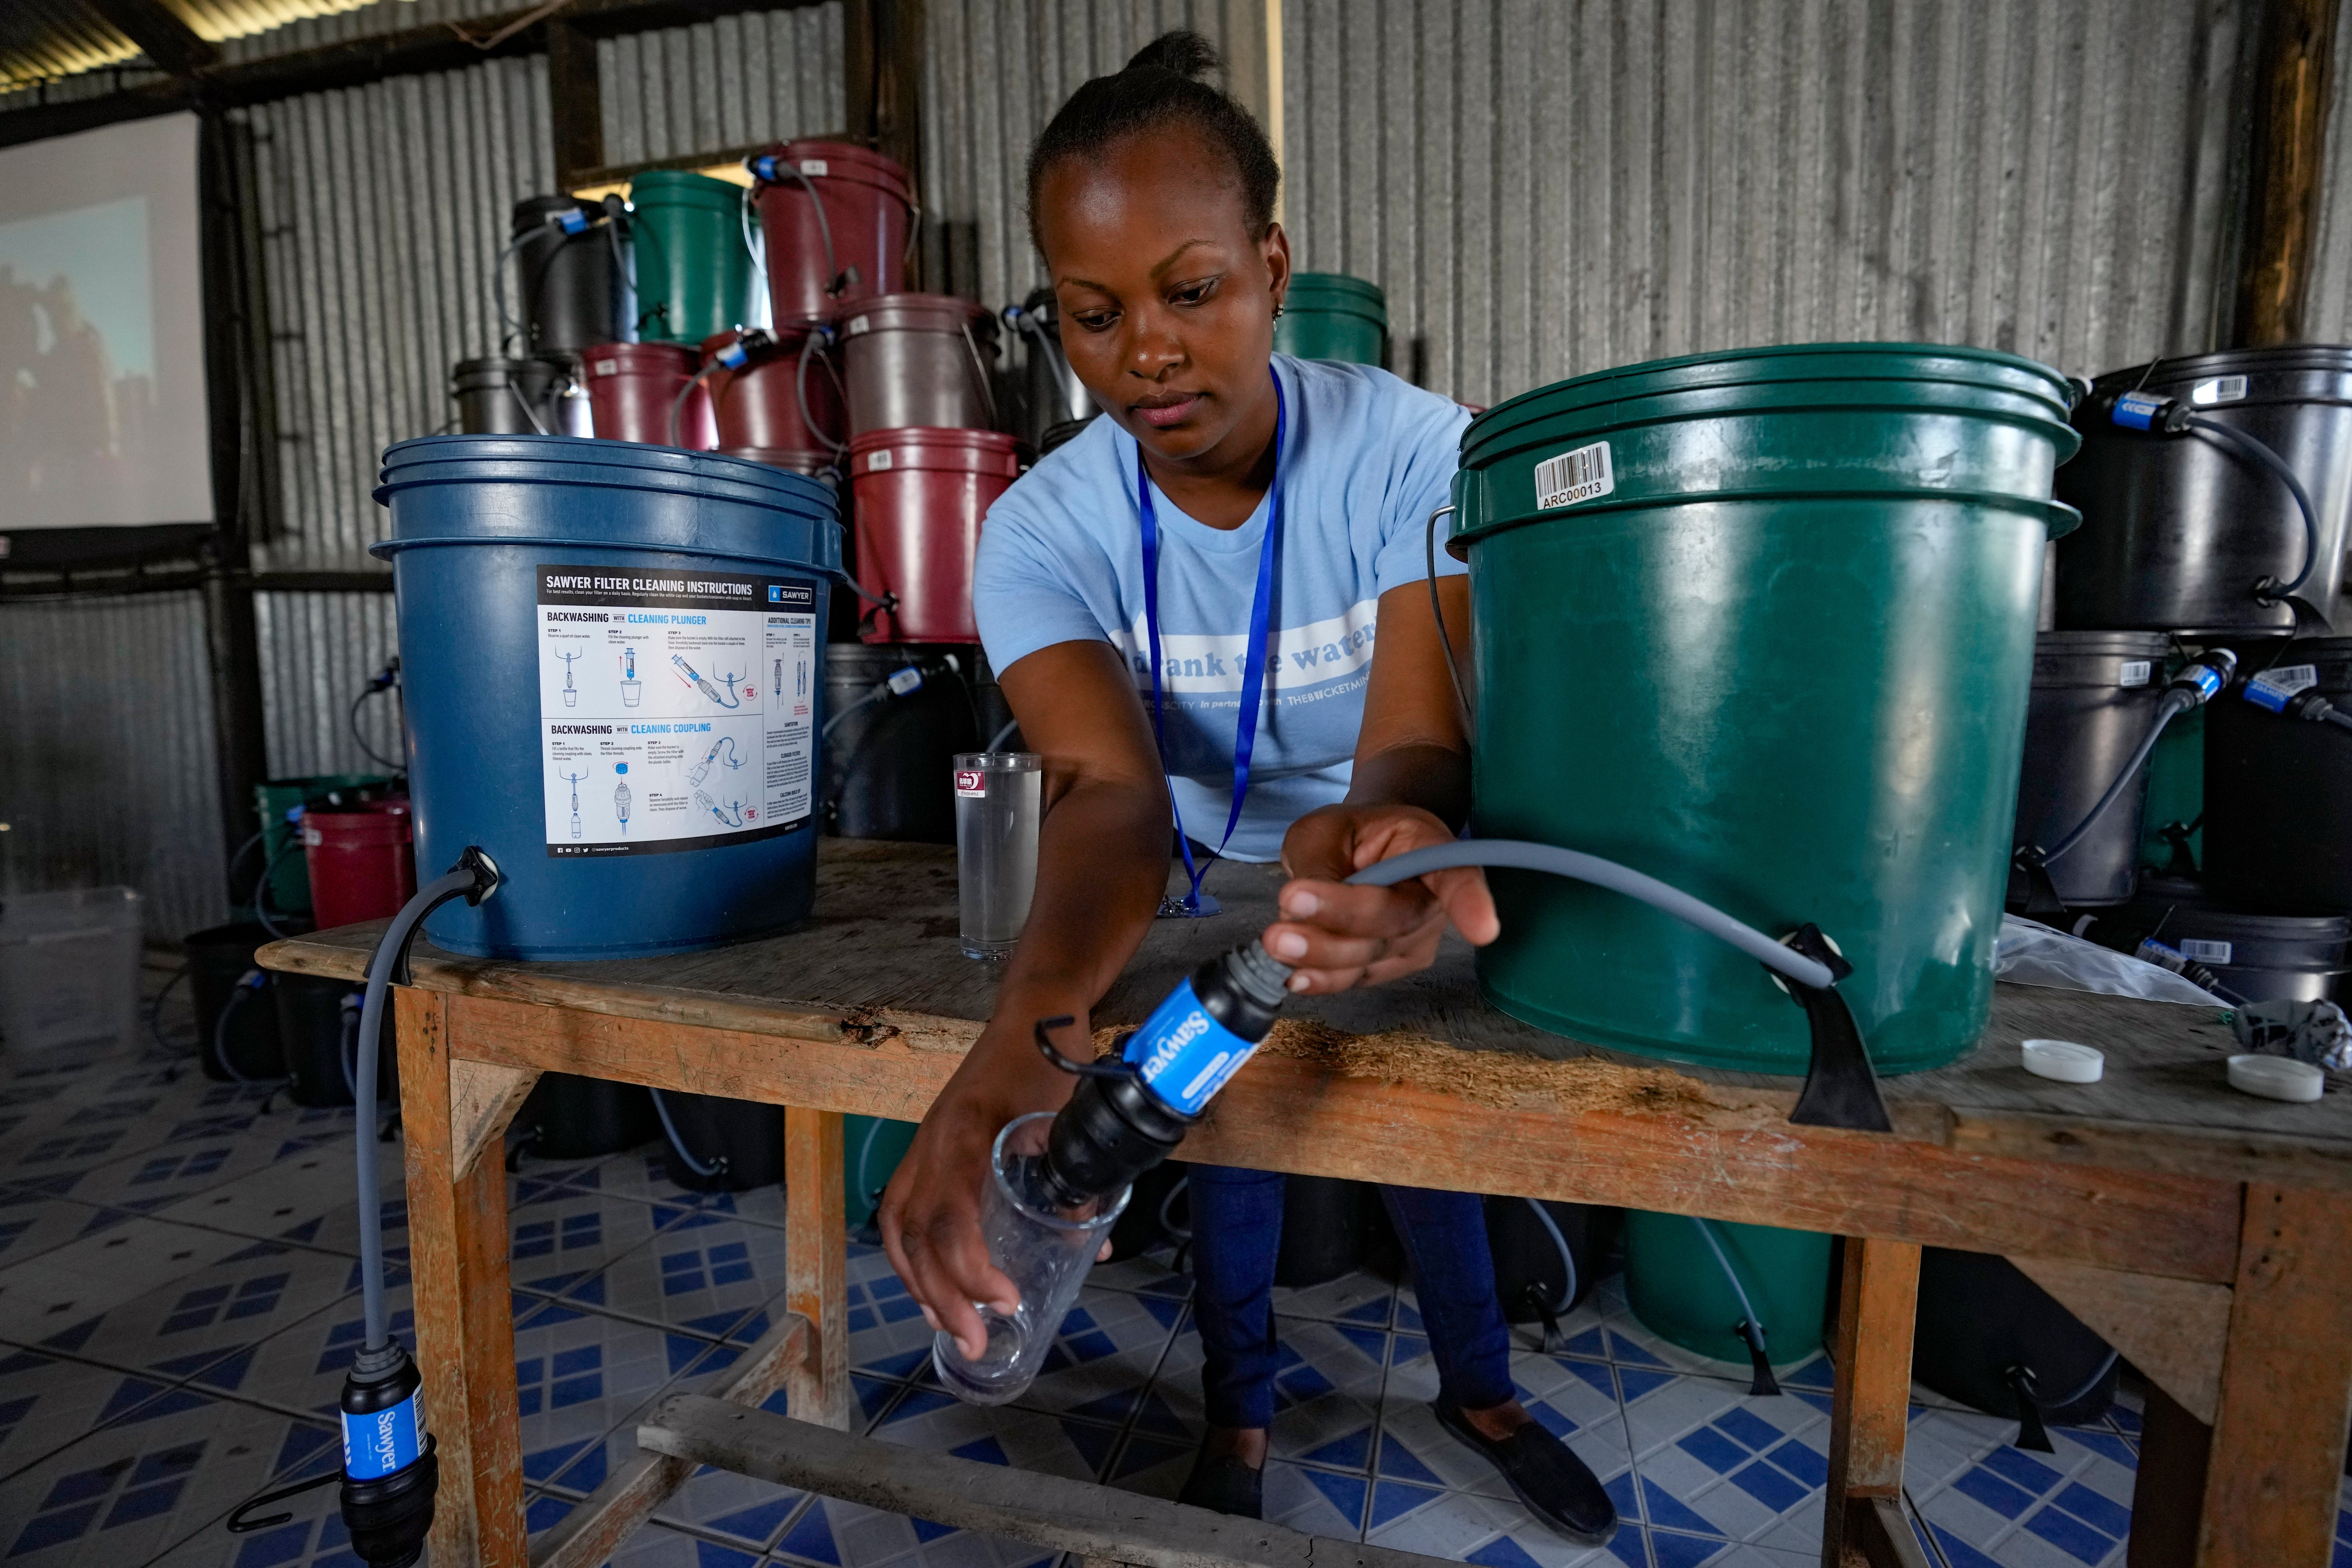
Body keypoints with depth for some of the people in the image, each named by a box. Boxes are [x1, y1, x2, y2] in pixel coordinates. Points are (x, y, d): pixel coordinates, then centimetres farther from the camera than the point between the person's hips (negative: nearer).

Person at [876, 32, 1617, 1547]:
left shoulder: (1414, 453, -27)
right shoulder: (1041, 532, -24)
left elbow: (1418, 742, -38)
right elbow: (1110, 787, -39)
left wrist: (1388, 837, -64)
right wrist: (1028, 1023, -60)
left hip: (1368, 870, 0)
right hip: (1196, 897, 1)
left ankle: (1481, 1387, 43)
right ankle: (1242, 1411, 41)